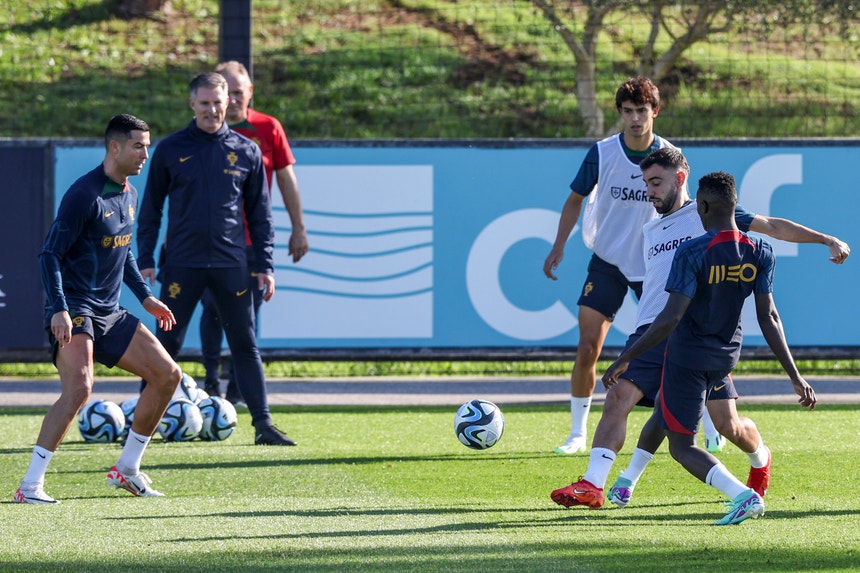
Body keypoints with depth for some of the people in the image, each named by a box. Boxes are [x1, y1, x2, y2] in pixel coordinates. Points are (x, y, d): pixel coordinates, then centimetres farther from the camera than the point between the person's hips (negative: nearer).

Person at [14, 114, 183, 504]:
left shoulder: (130, 195, 12)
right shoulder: (84, 194, -16)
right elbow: (50, 255, -17)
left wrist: (145, 297, 24)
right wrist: (59, 310, -26)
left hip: (109, 314, 9)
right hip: (74, 311, -9)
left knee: (168, 375, 5)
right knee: (79, 388, -27)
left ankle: (127, 468, 16)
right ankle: (30, 485, -22)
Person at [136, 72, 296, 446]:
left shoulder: (246, 151, 6)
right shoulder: (171, 150, 3)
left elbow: (260, 213, 10)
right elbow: (151, 209, 7)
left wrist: (265, 265, 4)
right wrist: (145, 260, 0)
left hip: (231, 264, 1)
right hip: (182, 264, -1)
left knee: (245, 345, 2)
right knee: (166, 344, 1)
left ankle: (263, 425, 4)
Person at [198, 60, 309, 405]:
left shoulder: (268, 129, 2)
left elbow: (286, 179, 7)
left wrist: (298, 228, 6)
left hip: (255, 241, 0)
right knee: (212, 308, -5)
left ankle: (238, 384, 10)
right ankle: (210, 379, 7)